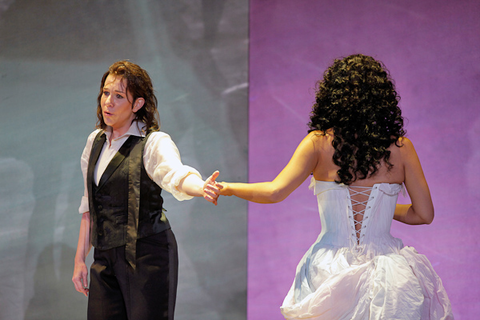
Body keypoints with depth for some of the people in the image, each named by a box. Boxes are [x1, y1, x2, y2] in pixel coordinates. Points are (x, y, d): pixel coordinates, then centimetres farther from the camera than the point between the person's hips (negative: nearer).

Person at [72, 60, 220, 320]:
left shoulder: (154, 142, -8)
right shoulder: (96, 141, 12)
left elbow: (177, 175, -29)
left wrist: (201, 188, -51)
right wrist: (79, 259, 15)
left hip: (147, 253, -5)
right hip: (105, 258, 6)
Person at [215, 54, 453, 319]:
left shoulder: (319, 142, -5)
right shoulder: (401, 147, -1)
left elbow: (275, 192, -11)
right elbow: (424, 214, 2)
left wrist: (227, 188, 5)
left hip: (331, 272, 0)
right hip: (388, 276, 1)